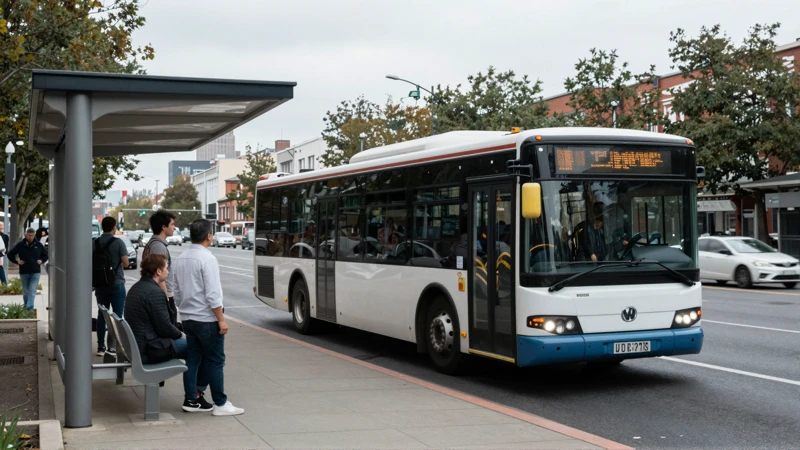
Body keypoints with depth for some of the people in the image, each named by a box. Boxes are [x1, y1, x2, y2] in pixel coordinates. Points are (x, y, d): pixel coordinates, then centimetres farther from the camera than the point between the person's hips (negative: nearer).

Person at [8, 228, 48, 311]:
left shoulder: (38, 245, 3)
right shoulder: (20, 245, 0)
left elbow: (46, 254, 18)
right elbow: (10, 254, 10)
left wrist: (41, 260, 1)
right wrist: (17, 261, -2)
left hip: (35, 272, -1)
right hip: (24, 272, 1)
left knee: (32, 291, -11)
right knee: (26, 291, 10)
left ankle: (30, 307, -16)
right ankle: (26, 306, 24)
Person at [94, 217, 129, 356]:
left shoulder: (95, 243, 2)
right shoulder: (118, 243, -11)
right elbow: (125, 263, -14)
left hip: (100, 284, 4)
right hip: (117, 283, -4)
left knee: (102, 314, 10)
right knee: (117, 315, 2)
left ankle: (101, 346, 11)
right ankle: (113, 346, 1)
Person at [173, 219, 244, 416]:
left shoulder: (181, 259, 8)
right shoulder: (207, 258, -16)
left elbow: (177, 291, 14)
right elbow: (213, 294, -19)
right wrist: (221, 319, -14)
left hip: (187, 317, 8)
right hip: (206, 319, -8)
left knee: (192, 359, 12)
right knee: (215, 361, -1)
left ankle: (190, 400, 16)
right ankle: (220, 404, 2)